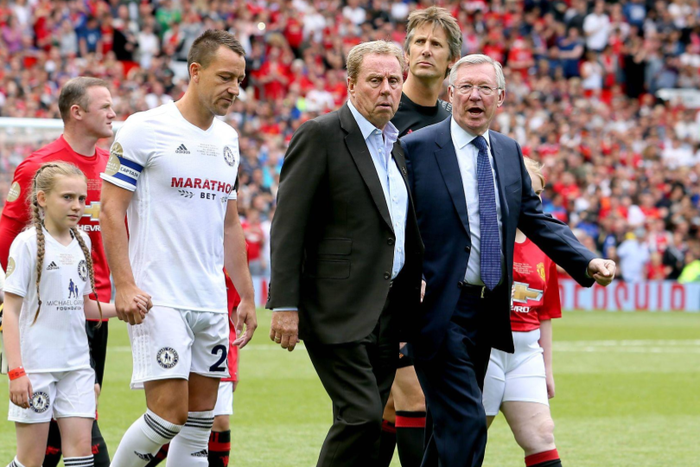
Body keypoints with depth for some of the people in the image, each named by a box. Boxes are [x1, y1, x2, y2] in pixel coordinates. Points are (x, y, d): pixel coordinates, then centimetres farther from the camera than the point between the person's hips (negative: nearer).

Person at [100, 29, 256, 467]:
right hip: (159, 299, -7)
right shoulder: (144, 129, -7)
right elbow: (111, 208, -8)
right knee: (169, 411, -13)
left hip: (212, 301, 7)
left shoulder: (228, 139, 14)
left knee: (201, 420, 5)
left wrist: (247, 297, 18)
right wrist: (124, 285, -17)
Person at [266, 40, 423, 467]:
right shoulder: (321, 136, -7)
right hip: (339, 311, -8)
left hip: (387, 314, 8)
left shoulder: (396, 145, 17)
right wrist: (284, 305, -17)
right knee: (361, 416, -15)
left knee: (367, 425, 6)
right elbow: (288, 226, -11)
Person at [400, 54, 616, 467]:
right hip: (440, 309, -7)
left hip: (488, 309, 7)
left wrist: (587, 262, 1)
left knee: (449, 425, 14)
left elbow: (535, 218, 14)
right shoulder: (416, 148, -7)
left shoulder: (510, 152, 12)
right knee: (466, 423, -15)